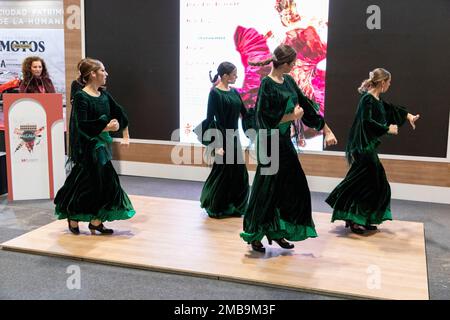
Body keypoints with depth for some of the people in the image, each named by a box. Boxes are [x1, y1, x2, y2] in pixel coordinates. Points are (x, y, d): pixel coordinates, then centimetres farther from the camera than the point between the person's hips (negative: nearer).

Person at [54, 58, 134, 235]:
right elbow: (82, 125, -22)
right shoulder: (81, 97, -14)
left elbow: (119, 113, 19)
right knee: (85, 182, 1)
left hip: (102, 144, 8)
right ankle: (72, 218, 21)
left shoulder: (104, 95, 7)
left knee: (104, 181, 7)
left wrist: (125, 135, 22)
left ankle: (96, 221, 17)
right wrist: (107, 127, -20)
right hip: (87, 146, -7)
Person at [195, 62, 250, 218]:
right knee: (222, 173, 2)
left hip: (233, 136, 7)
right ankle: (216, 208, 20)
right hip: (222, 137, -7)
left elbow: (244, 114, 11)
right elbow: (209, 119, -13)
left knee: (239, 173, 9)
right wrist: (216, 145, -18)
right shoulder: (215, 93, -11)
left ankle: (234, 207, 23)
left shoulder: (234, 92, 9)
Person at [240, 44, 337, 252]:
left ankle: (278, 232, 24)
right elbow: (265, 118, -20)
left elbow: (306, 105, 12)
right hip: (271, 143, -8)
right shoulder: (267, 84, -15)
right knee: (266, 191, 0)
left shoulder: (288, 81, 8)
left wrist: (327, 130, 13)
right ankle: (254, 236, 15)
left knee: (293, 187, 11)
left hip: (285, 141, 8)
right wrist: (292, 116, -12)